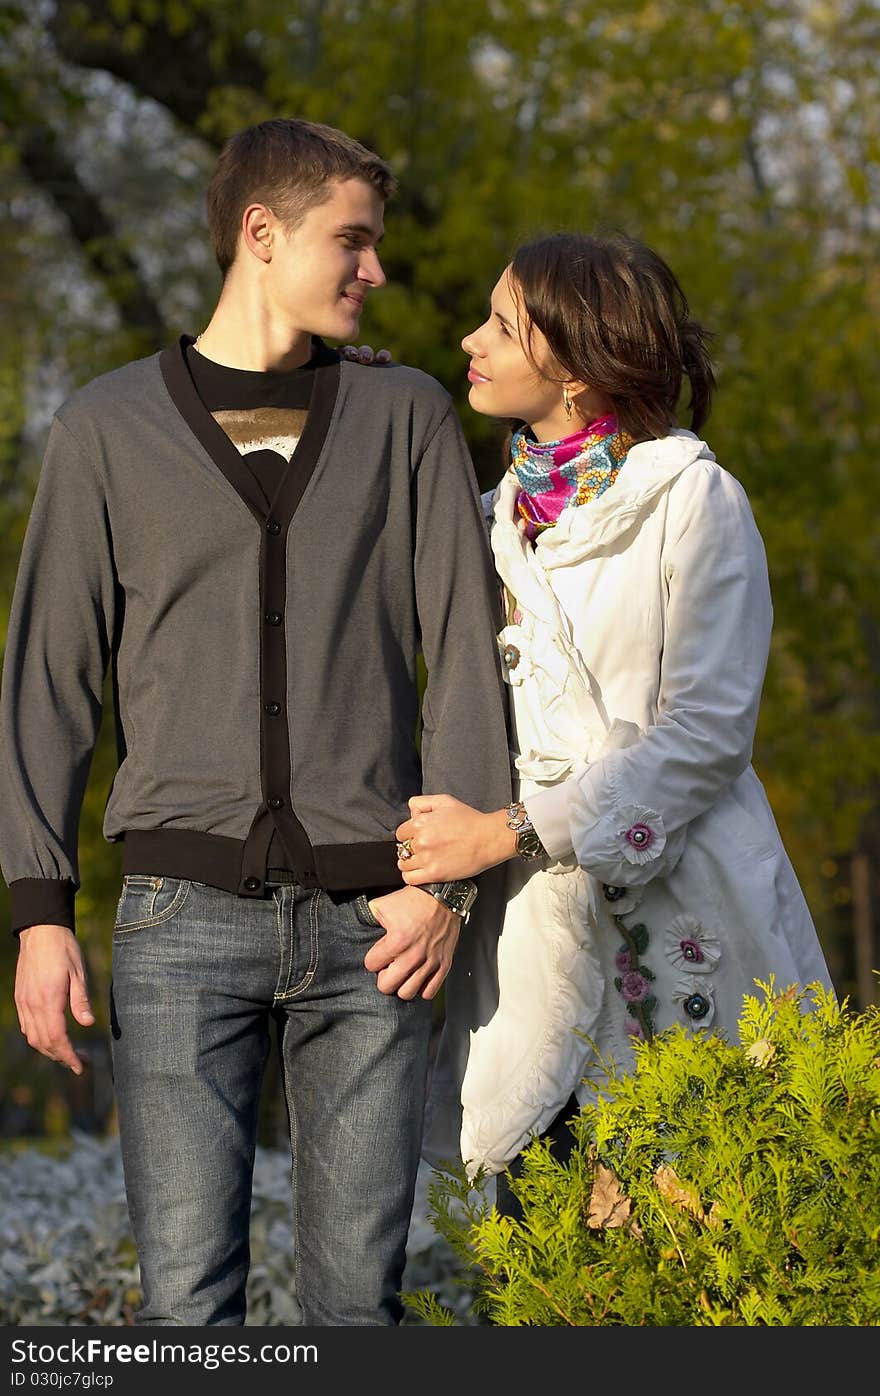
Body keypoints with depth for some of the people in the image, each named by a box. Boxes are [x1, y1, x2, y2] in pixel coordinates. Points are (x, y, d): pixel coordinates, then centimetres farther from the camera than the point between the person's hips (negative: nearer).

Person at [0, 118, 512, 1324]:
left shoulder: (407, 417, 11)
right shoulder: (109, 429, 8)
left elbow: (467, 656, 6)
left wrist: (454, 875, -5)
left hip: (371, 920, 1)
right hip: (186, 911, -1)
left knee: (358, 1291, 2)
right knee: (187, 1292, -6)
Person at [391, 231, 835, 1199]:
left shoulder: (695, 502, -4)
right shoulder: (499, 521, 15)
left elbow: (705, 732, -11)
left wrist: (509, 831, -15)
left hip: (686, 935, -5)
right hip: (544, 947, 5)